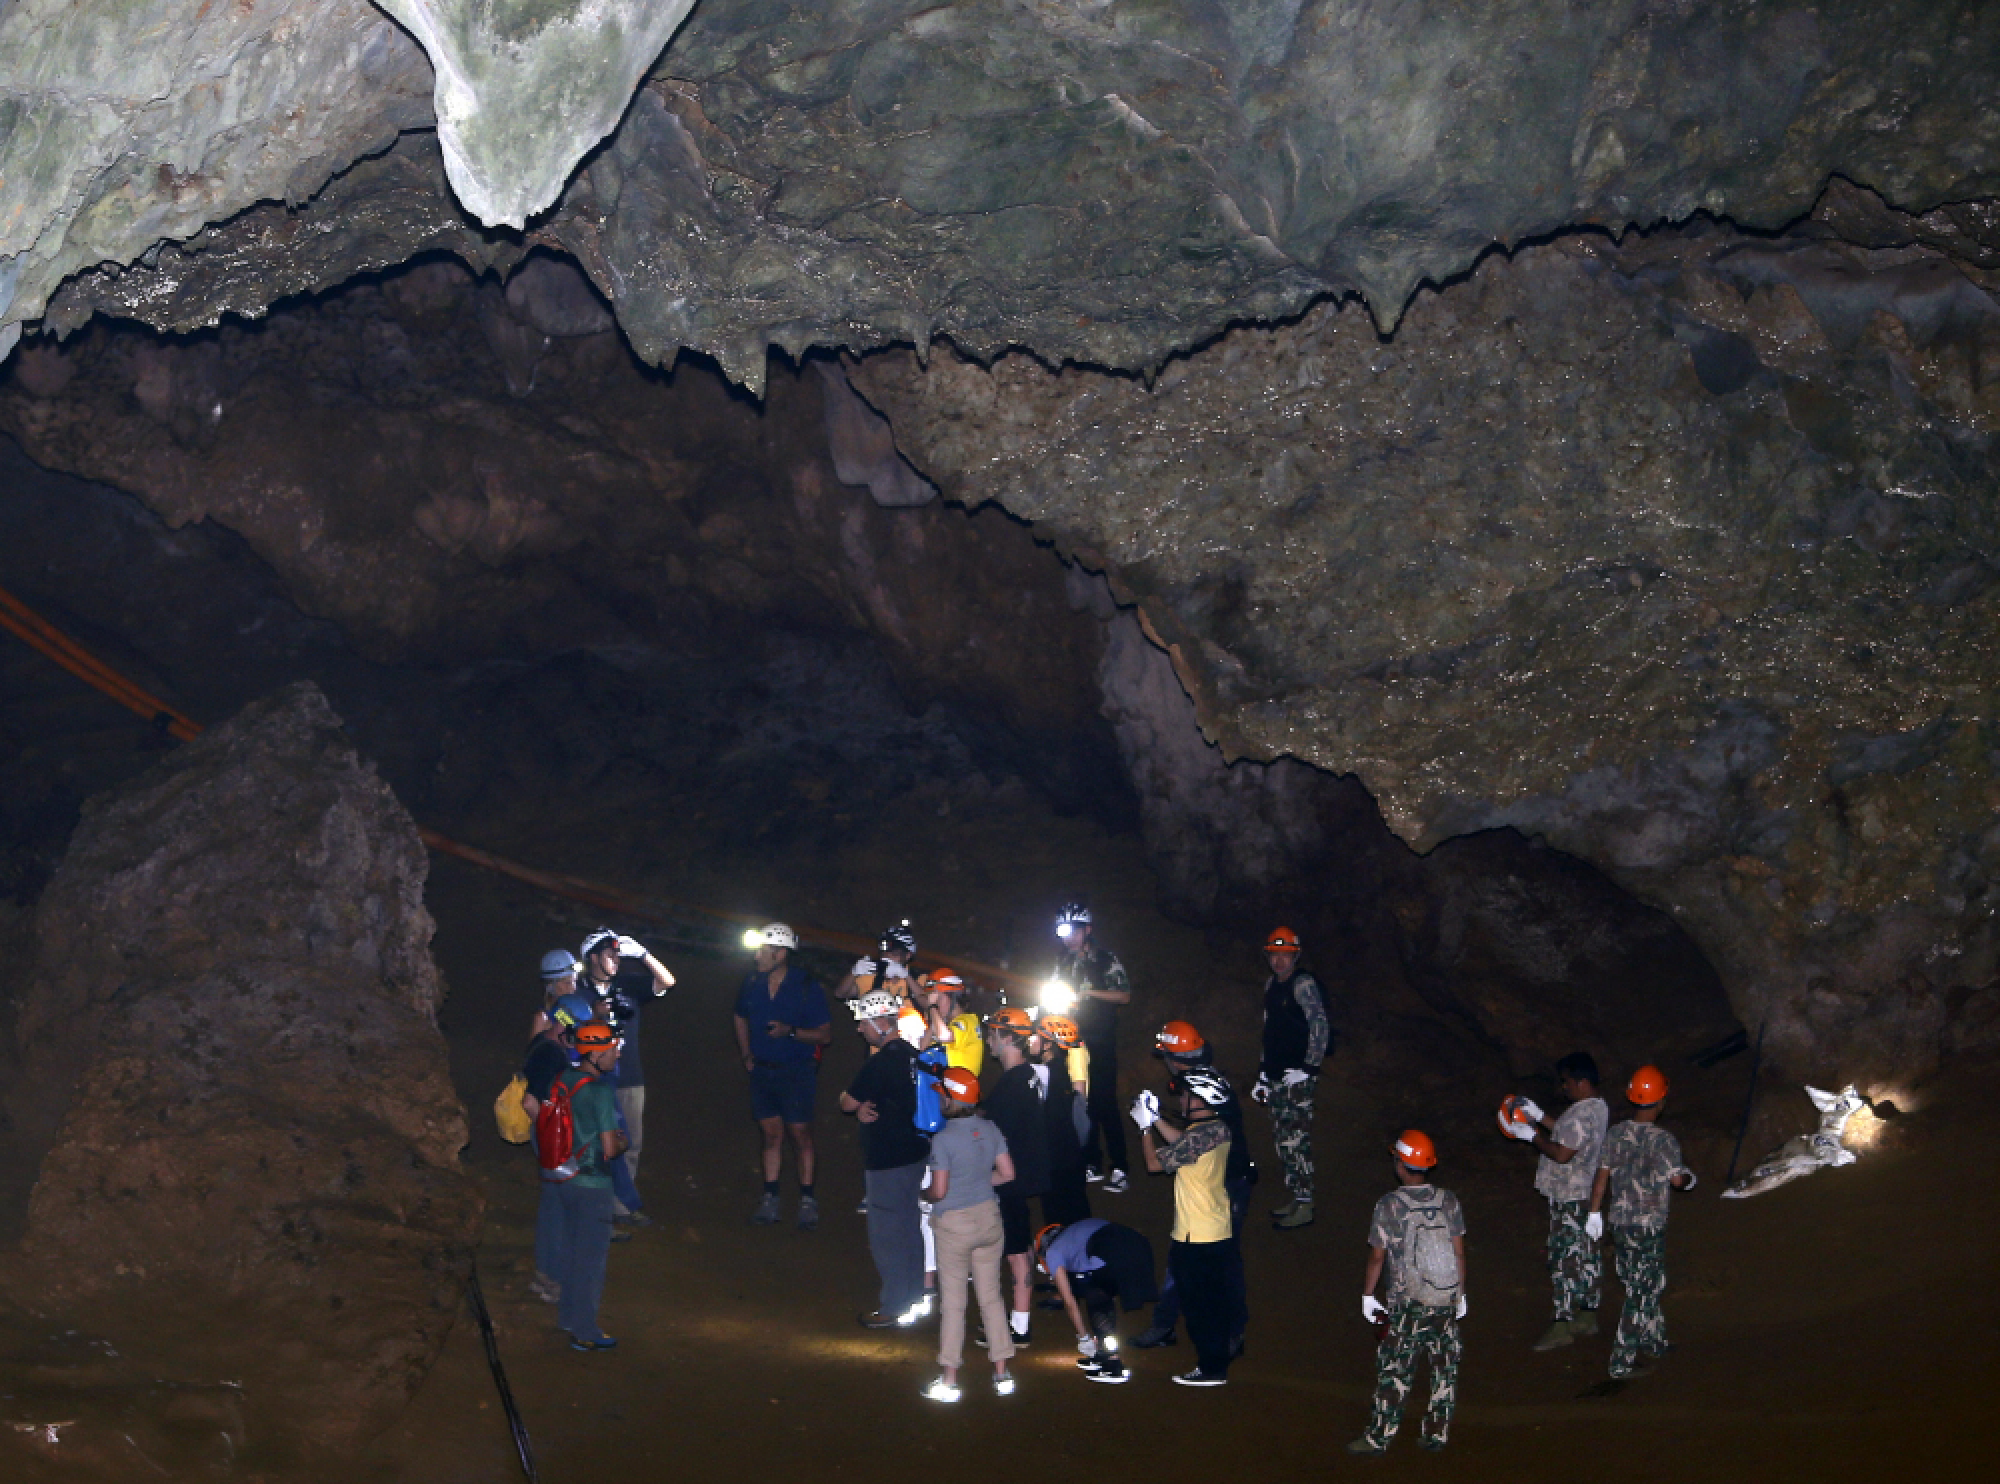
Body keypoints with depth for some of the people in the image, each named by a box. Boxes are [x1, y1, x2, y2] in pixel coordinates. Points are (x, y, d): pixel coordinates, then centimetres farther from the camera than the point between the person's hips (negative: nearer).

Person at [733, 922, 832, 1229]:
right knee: (771, 1134, 8)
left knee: (800, 1134, -2)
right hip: (762, 1070, 4)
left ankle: (807, 1201, 7)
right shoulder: (752, 983, 1)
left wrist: (791, 1031, -23)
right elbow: (740, 1018, 21)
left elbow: (825, 1034, -9)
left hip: (796, 1071, -4)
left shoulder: (806, 987, -12)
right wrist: (746, 1055, 13)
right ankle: (769, 1201, 12)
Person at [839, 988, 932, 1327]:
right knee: (909, 1227, 20)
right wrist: (865, 1107, -7)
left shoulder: (879, 1063, -24)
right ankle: (913, 1295, 31)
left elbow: (848, 1103, -15)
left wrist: (857, 1104, 7)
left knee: (886, 1235, 2)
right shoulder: (912, 1054, 4)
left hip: (887, 1160, -9)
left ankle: (894, 1307, 10)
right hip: (915, 1151, 9)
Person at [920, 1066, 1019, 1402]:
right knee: (991, 1296, 13)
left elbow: (938, 1190, -19)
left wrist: (924, 1193, 3)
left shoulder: (943, 1138, -19)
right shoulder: (990, 1129, -2)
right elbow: (1007, 1173, 2)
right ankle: (1002, 1374, 17)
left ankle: (949, 1380, 12)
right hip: (988, 1217, 5)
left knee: (953, 1301, 4)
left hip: (955, 1225, -5)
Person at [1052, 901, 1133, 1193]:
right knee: (1082, 1103, 6)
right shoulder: (1063, 961, 12)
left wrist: (1088, 992, -16)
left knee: (1105, 1103, -9)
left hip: (1099, 1043, -6)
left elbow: (1124, 996, -8)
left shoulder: (1106, 959, -5)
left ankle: (1118, 1169, -7)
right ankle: (1093, 1166, 14)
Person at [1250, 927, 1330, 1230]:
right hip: (1276, 1076, 9)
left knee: (1296, 1140, -9)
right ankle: (1294, 1197, 21)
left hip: (1298, 1076, -9)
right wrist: (1263, 1075, 21)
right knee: (1282, 1139, 12)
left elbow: (1320, 1028, -17)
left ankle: (1304, 1206, -5)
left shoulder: (1303, 984, -11)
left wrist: (1308, 1067, -18)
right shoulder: (1271, 985, 14)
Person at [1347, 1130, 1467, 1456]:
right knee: (1444, 1367, 12)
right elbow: (1459, 1252, 3)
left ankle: (1378, 1438, 7)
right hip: (1447, 1300, 3)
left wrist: (1367, 1295, 6)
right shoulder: (1448, 1202, -1)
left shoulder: (1389, 1206, -11)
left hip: (1407, 1301, -3)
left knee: (1394, 1370, 2)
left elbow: (1377, 1257, -7)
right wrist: (1461, 1294, 14)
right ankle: (1437, 1434, 18)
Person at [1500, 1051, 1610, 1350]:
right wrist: (1539, 1117, 17)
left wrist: (1531, 1135, -15)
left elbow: (1562, 1153, -26)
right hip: (1586, 1193, 10)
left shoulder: (1582, 1114, -23)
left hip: (1569, 1198, -10)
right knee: (1587, 1255, 16)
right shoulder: (1598, 1108, 9)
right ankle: (1588, 1315, 26)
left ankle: (1562, 1325, -3)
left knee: (1565, 1258, -6)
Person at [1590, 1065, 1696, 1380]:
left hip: (1620, 1223, 6)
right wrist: (1689, 1177, 6)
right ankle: (1622, 1362, 0)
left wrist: (1595, 1213, 11)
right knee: (1642, 1293, 0)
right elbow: (1677, 1179, -17)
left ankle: (1653, 1345, 35)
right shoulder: (1663, 1140, -16)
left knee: (1640, 1286, 21)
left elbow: (1601, 1176, 2)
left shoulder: (1615, 1135, 1)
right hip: (1650, 1225, -6)